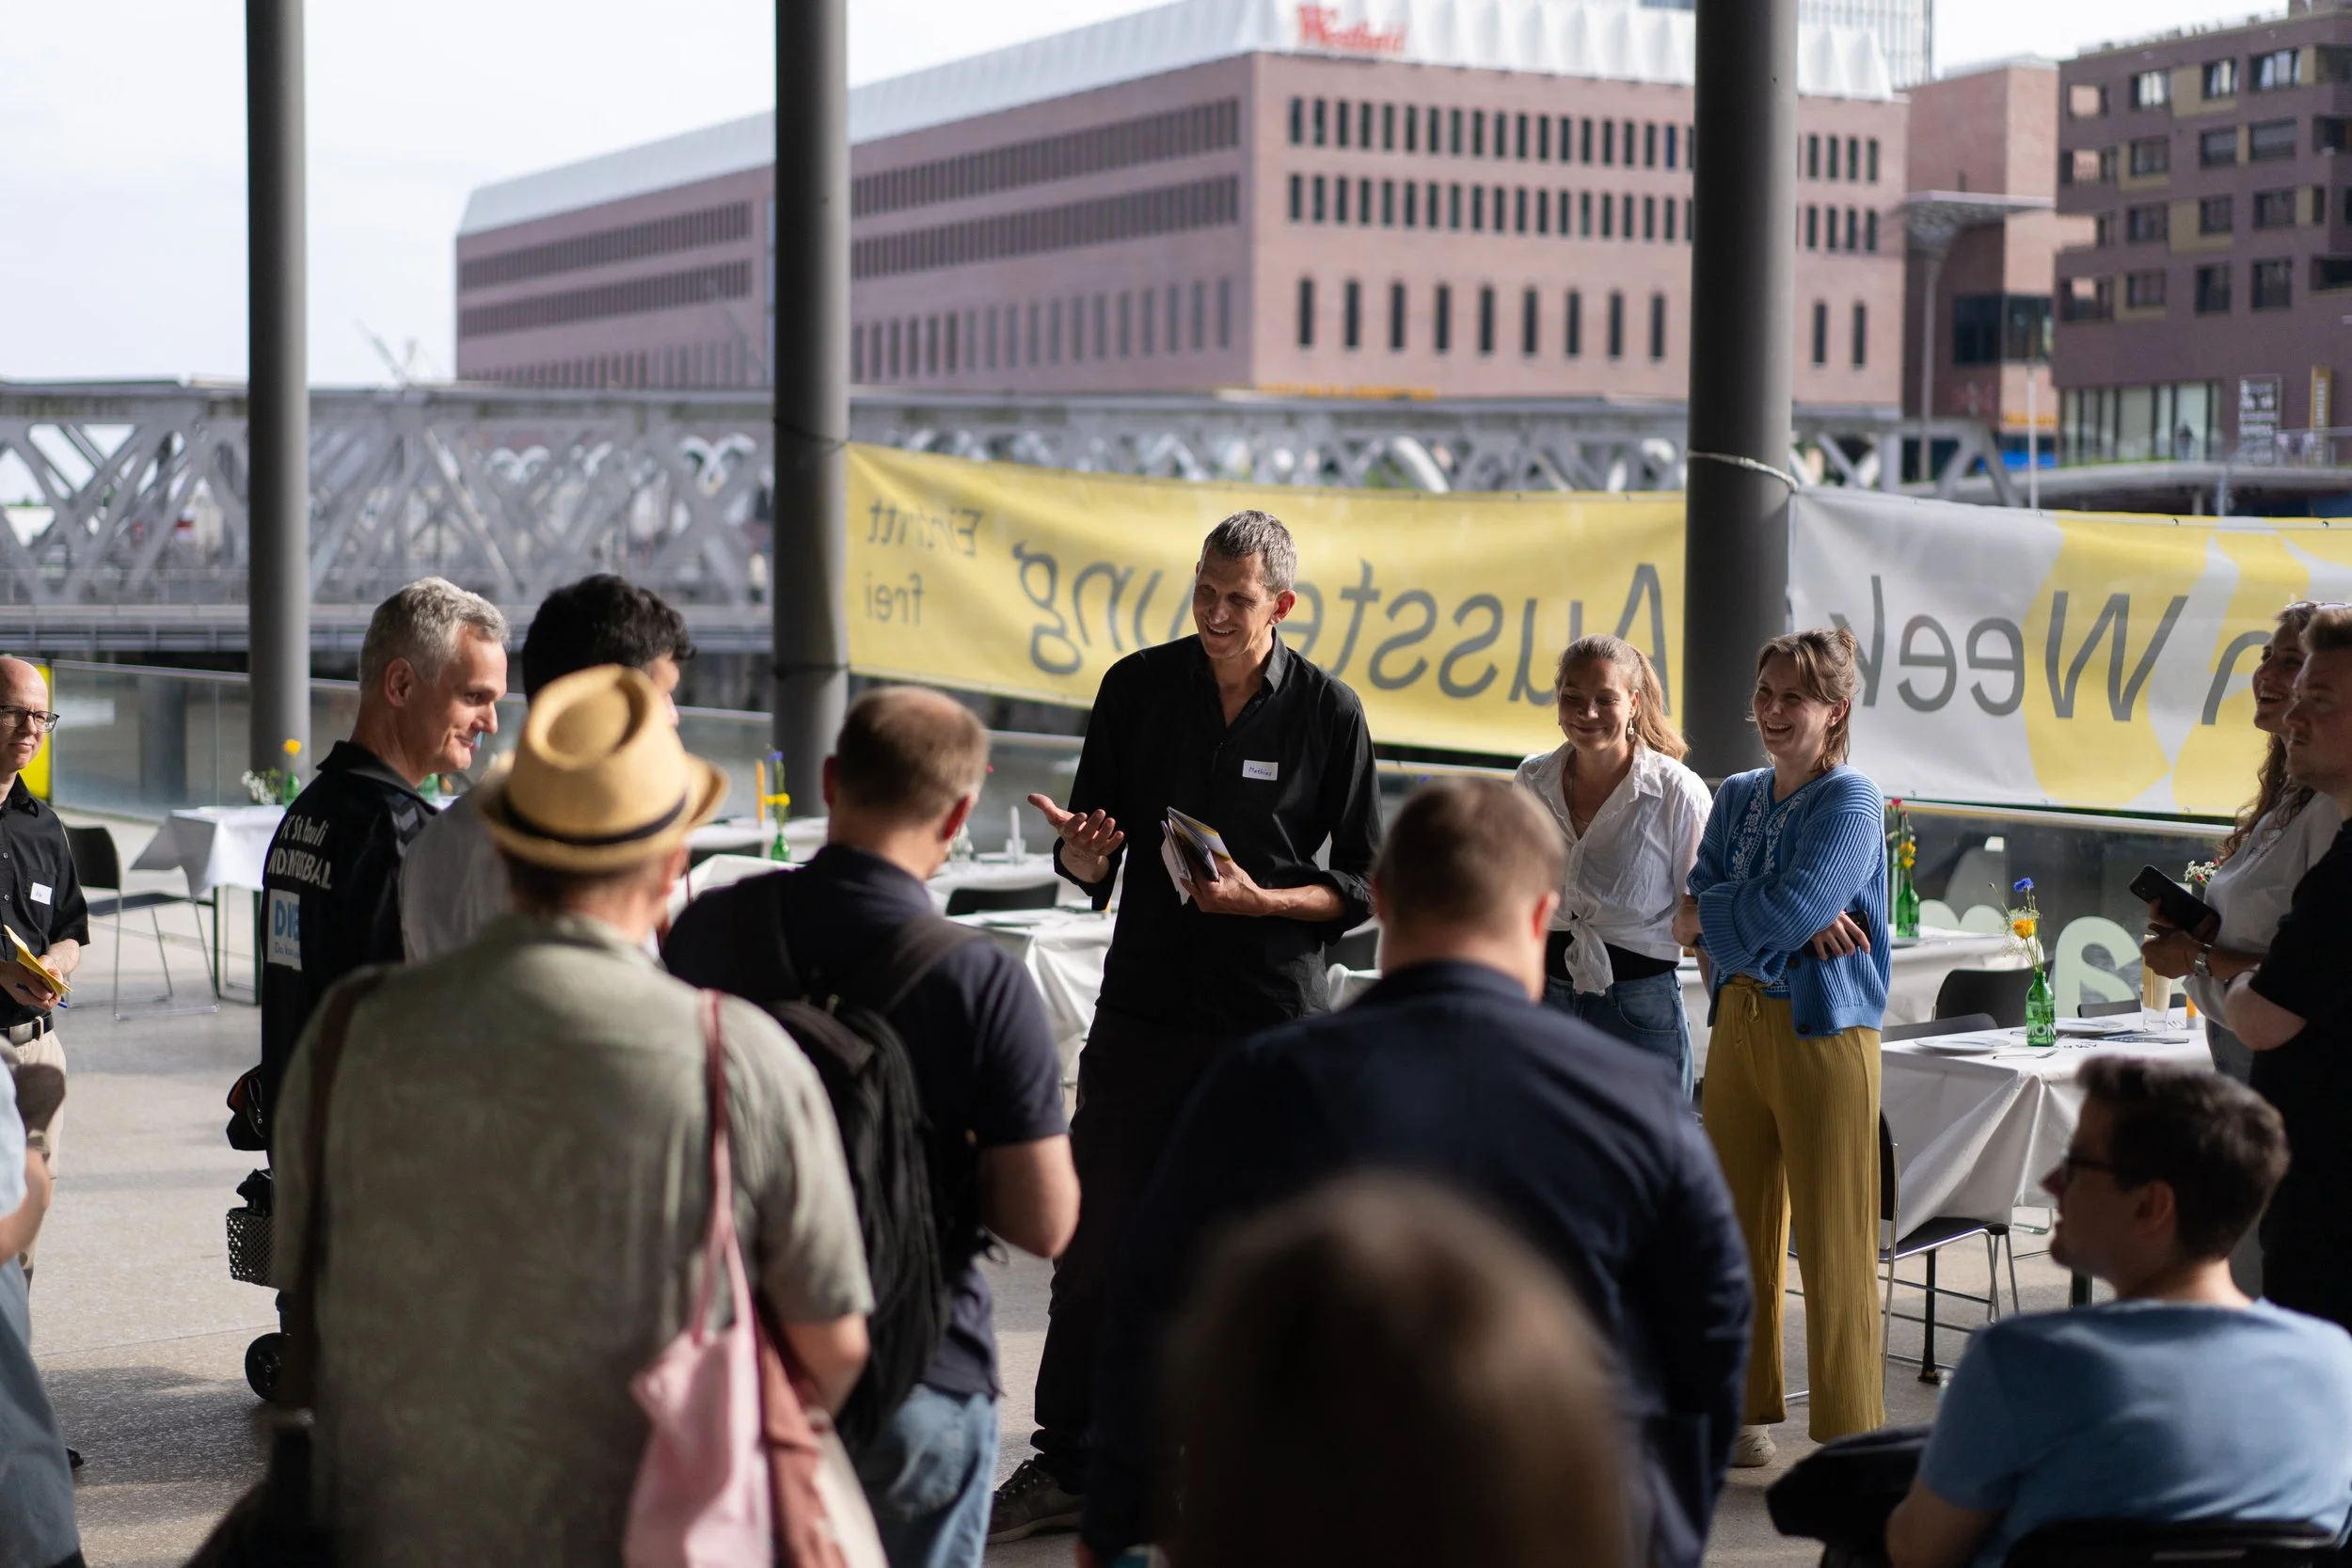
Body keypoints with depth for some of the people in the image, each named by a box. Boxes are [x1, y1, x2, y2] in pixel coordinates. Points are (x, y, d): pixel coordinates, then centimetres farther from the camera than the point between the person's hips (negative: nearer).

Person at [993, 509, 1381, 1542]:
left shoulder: (1329, 714, -2)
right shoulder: (1137, 687, 4)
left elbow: (1363, 885, 1)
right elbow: (1088, 861, 8)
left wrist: (1262, 900, -15)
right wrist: (1082, 852, -15)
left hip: (1273, 1016, -2)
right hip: (1144, 1003, 2)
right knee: (1096, 1235, 2)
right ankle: (1065, 1465, 12)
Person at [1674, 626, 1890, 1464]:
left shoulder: (1851, 802, -7)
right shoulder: (1737, 797, 13)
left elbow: (1789, 910, -19)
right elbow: (1687, 917, 3)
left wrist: (1708, 912, -3)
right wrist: (1796, 921, -12)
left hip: (1823, 1033, -6)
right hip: (1739, 1024, 6)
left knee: (1832, 1246, -4)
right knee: (1739, 1233, 11)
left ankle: (1850, 1440, 3)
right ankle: (1747, 1412, 22)